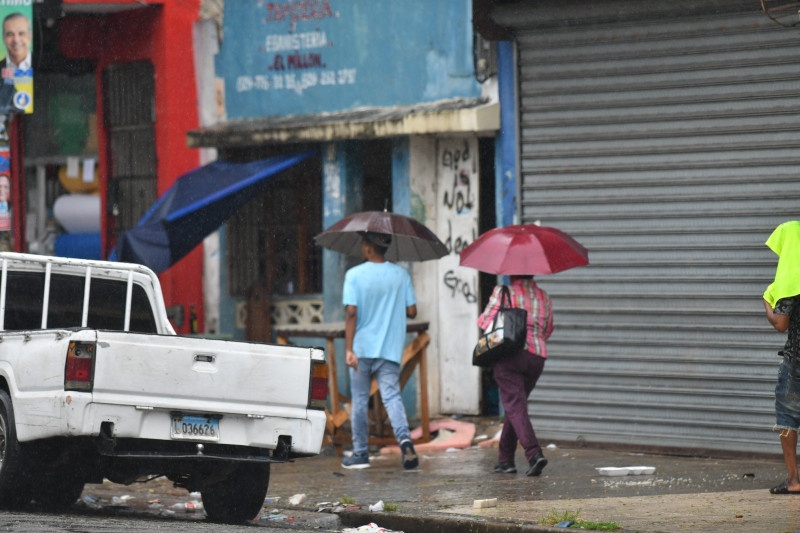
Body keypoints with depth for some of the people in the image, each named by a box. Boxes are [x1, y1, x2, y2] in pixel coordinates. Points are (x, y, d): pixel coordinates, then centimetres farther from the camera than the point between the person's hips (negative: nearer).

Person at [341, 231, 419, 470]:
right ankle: (404, 437, -29)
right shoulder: (401, 275, 2)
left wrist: (349, 349, -16)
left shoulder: (354, 275, -7)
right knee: (392, 396, -3)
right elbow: (411, 311, 2)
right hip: (390, 349, 2)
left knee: (359, 401, 10)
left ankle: (360, 453, 16)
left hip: (362, 347, -2)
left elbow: (351, 313, -14)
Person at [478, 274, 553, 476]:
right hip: (537, 357, 5)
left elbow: (484, 322, 1)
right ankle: (505, 459, 19)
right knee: (515, 406, 17)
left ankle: (534, 453, -28)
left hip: (510, 354, -5)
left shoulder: (503, 292, 0)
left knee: (515, 407, -10)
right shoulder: (544, 298, 15)